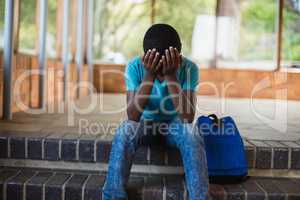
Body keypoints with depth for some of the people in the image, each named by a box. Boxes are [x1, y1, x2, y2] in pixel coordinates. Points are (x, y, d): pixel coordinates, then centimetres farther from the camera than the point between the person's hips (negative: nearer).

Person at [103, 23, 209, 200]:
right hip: (145, 120, 1)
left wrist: (171, 76, -40)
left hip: (174, 122, 0)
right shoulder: (135, 67, -22)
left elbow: (188, 117, -32)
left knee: (192, 136, -32)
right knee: (124, 134, -31)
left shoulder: (189, 68, -23)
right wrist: (149, 75, -39)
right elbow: (132, 116, -30)